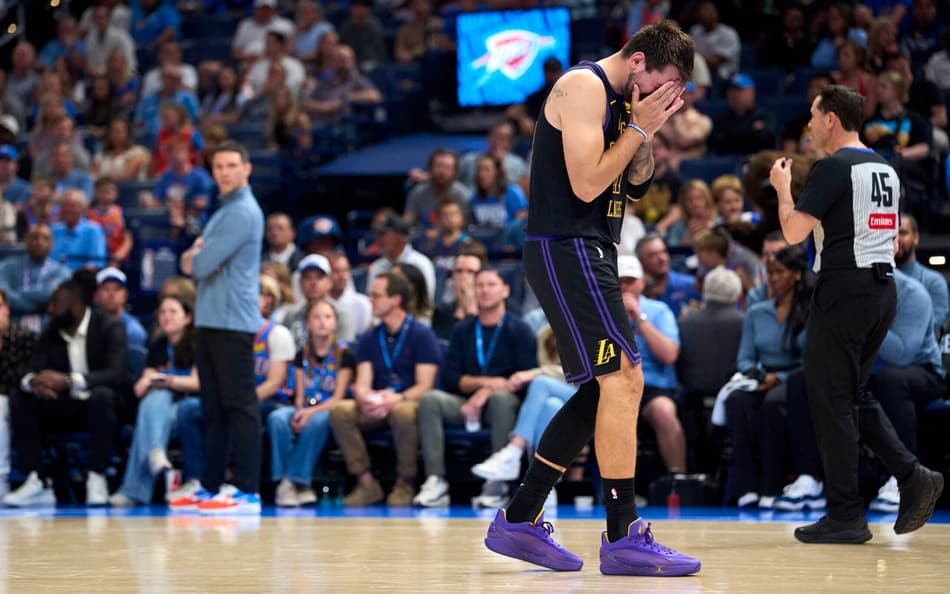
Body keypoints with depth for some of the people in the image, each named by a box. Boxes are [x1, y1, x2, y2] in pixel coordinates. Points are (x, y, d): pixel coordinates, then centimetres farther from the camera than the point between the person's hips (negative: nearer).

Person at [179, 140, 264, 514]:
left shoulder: (243, 213, -12)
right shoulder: (224, 210, 20)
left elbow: (203, 265, -18)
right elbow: (191, 264, 19)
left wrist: (196, 258, 5)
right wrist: (195, 254, -4)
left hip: (233, 323, -10)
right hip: (211, 321, 10)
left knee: (238, 406, -10)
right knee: (214, 408, 13)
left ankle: (248, 492, -10)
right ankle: (210, 487, 19)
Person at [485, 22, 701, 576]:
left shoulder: (620, 99, 17)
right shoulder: (584, 85, -12)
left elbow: (634, 186, 20)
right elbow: (586, 185, -20)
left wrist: (648, 133, 5)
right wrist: (638, 128, -13)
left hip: (591, 252, 11)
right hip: (567, 248, -11)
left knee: (604, 390, 11)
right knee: (624, 378, -14)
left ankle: (519, 520, 15)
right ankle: (623, 538, -12)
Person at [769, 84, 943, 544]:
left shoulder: (833, 168, -12)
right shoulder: (886, 169, 15)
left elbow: (793, 231, -15)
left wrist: (782, 188, 0)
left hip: (845, 290, -9)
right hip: (884, 288, 9)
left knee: (830, 398, -2)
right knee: (854, 394, 17)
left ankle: (846, 515, -1)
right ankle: (912, 476, 3)